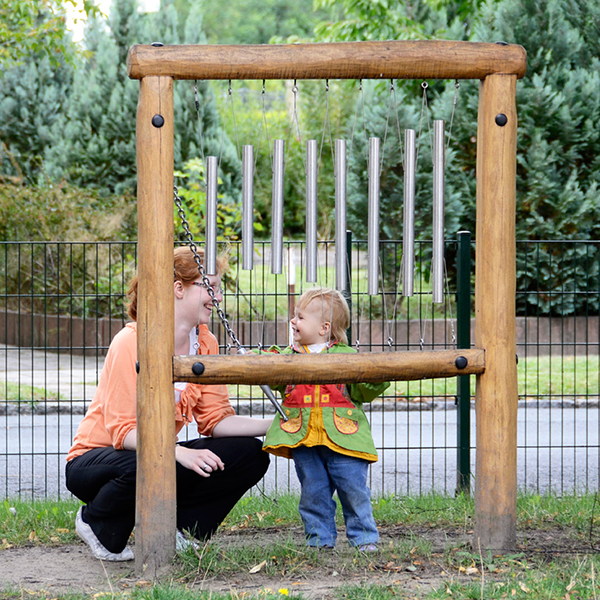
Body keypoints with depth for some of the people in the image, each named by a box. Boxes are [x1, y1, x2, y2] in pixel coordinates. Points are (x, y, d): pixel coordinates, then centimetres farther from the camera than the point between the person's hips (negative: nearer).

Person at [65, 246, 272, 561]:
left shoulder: (205, 343, 0)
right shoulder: (132, 342, -22)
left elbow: (215, 419, -3)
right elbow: (123, 431, -26)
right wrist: (179, 453, -41)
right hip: (95, 459, -6)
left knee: (251, 455, -11)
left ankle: (175, 528, 1)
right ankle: (97, 524, -8)